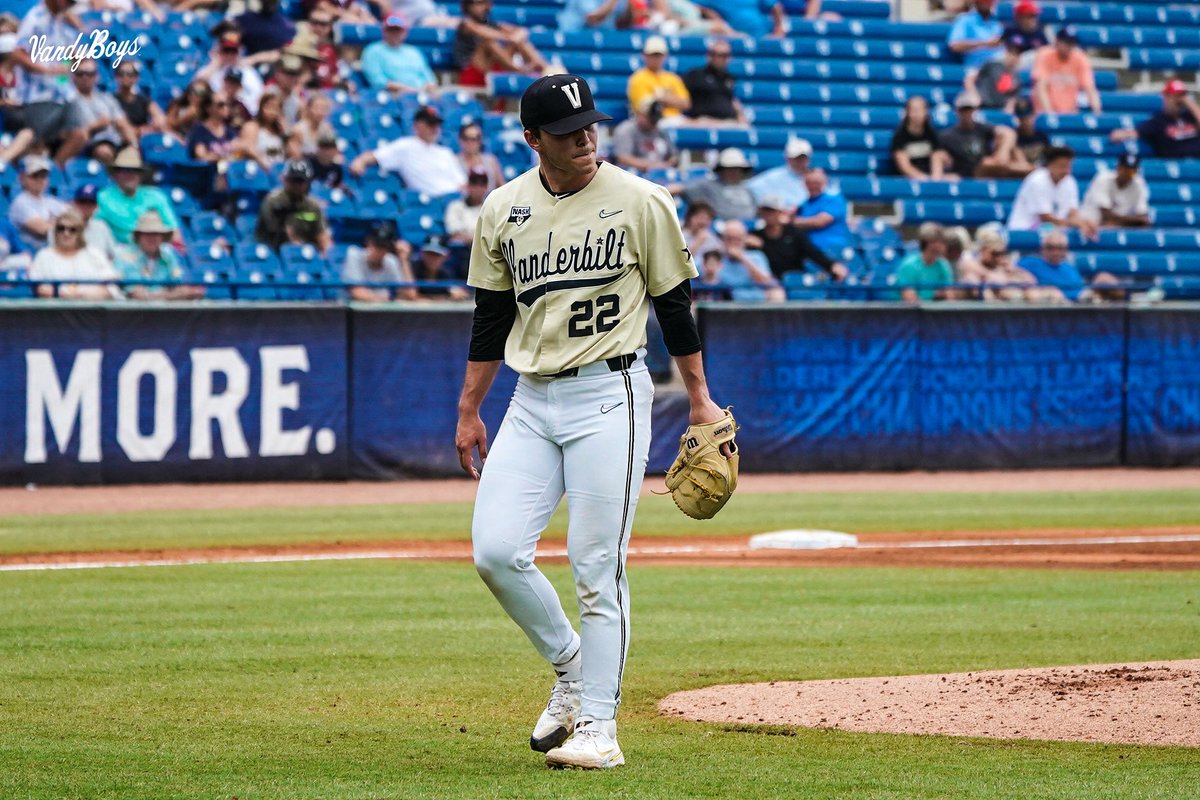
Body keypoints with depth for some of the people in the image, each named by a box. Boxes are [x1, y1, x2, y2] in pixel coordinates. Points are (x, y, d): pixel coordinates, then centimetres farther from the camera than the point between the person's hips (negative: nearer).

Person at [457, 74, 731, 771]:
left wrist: (700, 398, 3)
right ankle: (571, 668, 17)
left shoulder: (641, 202, -4)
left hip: (610, 397, -4)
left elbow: (674, 303, 3)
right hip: (532, 400, 4)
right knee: (496, 551, -7)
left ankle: (598, 725, 1)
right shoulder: (503, 210, 7)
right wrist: (469, 411, 14)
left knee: (598, 567, -6)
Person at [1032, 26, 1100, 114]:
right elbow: (1041, 87, -16)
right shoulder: (1045, 56, -7)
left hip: (1071, 113, 2)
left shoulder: (1080, 60, 1)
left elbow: (1090, 89, -6)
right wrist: (1048, 111, -31)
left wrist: (1096, 111, -23)